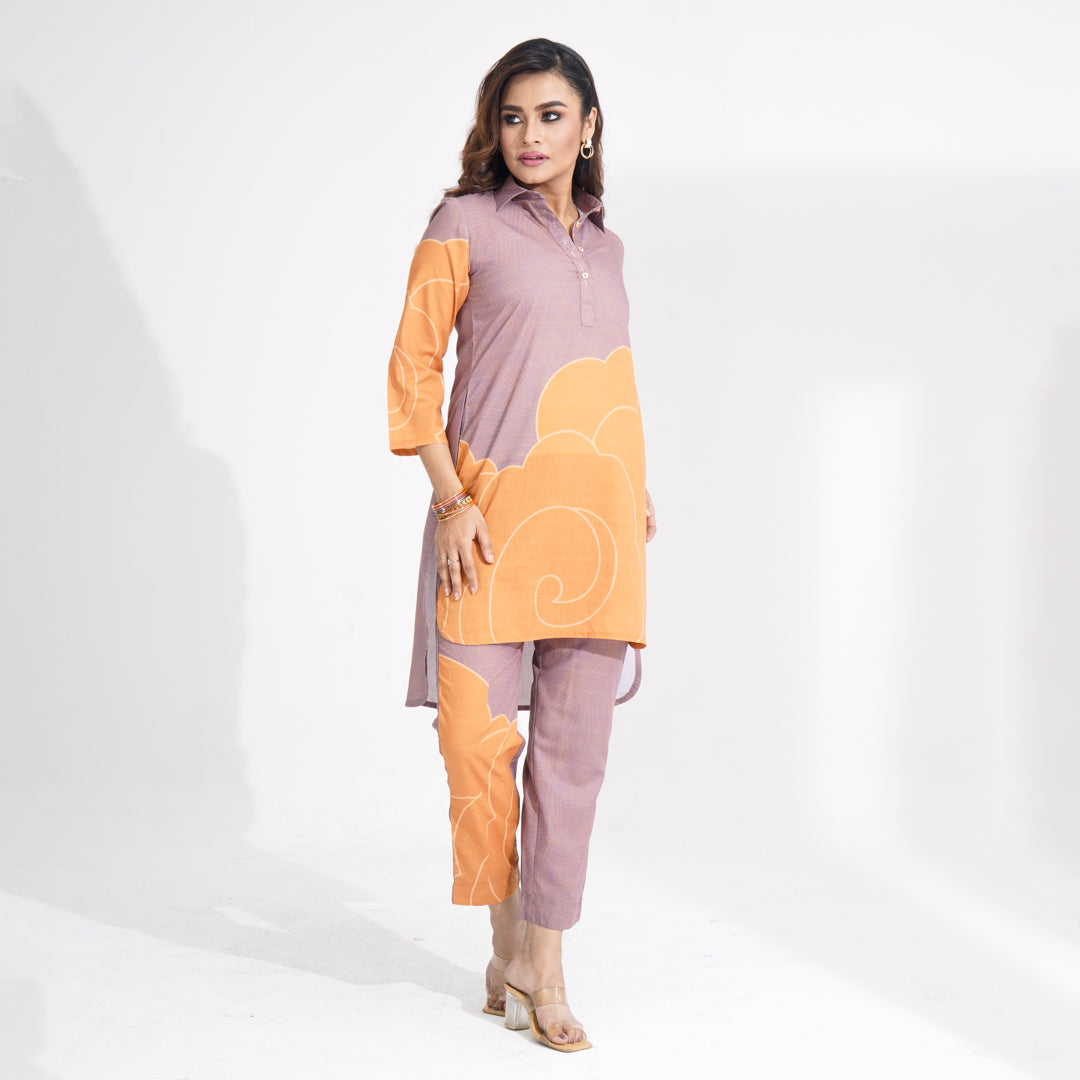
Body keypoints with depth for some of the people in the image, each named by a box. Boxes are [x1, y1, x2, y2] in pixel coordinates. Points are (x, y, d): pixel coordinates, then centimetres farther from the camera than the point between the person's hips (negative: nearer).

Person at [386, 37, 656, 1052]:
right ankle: (507, 944, 16)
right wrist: (449, 499, -10)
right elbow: (413, 363, -2)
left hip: (595, 517, 4)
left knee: (573, 743, 3)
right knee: (478, 731, -5)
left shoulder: (604, 245, 17)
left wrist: (635, 486, 18)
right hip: (495, 511, -4)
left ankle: (543, 965, 11)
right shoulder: (466, 224, 2)